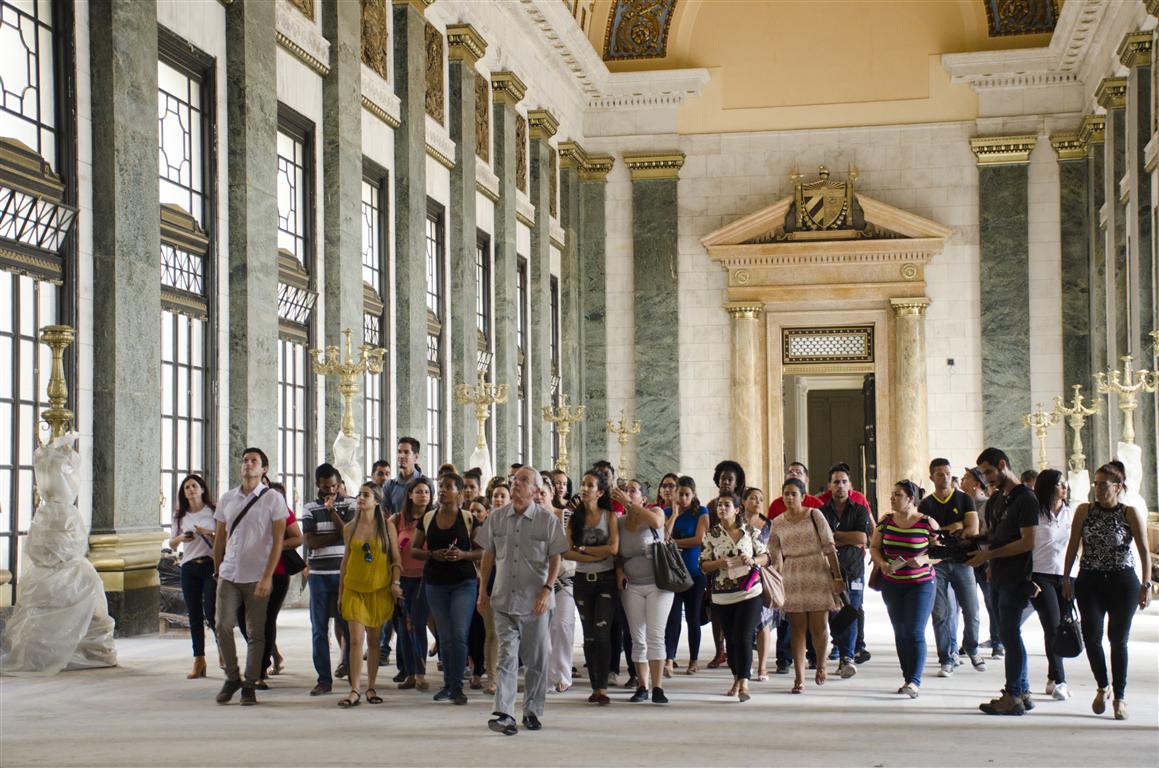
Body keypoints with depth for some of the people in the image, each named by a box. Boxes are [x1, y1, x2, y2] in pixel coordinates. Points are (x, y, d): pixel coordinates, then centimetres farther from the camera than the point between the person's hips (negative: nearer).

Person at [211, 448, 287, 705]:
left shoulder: (273, 500, -2)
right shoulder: (227, 498, 10)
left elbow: (278, 540, -7)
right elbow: (219, 538, 16)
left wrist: (267, 577, -14)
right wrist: (217, 571, 15)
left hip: (257, 577, -3)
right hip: (228, 575, 3)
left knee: (256, 633, 2)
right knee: (223, 626, -4)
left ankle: (250, 685, 11)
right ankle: (232, 677, 14)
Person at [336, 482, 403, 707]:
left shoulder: (387, 527, 2)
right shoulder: (350, 528, 7)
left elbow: (396, 558, 6)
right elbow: (345, 561, 12)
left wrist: (395, 583, -8)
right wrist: (340, 593, 11)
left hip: (379, 589, -1)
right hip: (354, 589, 1)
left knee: (373, 640, 6)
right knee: (356, 639, -8)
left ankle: (371, 688, 16)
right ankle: (355, 691, -10)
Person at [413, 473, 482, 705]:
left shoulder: (468, 519, 0)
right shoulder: (427, 518, 6)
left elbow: (481, 551, 0)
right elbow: (414, 549, 8)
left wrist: (462, 554, -18)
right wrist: (433, 555, -11)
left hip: (464, 582, -3)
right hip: (435, 582, 3)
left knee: (459, 635, -9)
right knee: (445, 636, 8)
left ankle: (456, 686, -2)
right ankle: (448, 684, 19)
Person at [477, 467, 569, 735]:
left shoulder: (547, 519, -4)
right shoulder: (497, 517, 4)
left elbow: (555, 559, -2)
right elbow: (488, 555, 11)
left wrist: (546, 590, -13)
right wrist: (483, 591, 10)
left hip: (535, 602, -1)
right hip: (504, 599, 1)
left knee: (536, 659, 8)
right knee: (507, 656, -7)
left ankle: (532, 711, 22)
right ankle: (503, 714, -12)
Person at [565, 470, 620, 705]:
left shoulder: (609, 516, -2)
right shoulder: (575, 518, 5)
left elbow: (613, 548, -15)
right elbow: (566, 553, -5)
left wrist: (582, 548, -9)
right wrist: (595, 556, -15)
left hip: (605, 579, -3)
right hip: (582, 580, 3)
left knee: (601, 633, -11)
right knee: (589, 635, 5)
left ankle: (602, 688, -11)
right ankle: (595, 687, 9)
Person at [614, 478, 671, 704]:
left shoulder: (655, 511, -2)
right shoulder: (619, 522, 7)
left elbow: (656, 521, -27)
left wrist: (628, 504, -27)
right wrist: (619, 571, -2)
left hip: (658, 584, -4)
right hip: (632, 586, 4)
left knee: (655, 635, -10)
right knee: (638, 639, 4)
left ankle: (657, 687, -11)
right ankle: (642, 687, 9)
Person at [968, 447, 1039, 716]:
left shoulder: (1025, 498, -12)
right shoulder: (997, 498, 15)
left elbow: (1028, 542, -18)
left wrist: (989, 555, -18)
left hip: (1016, 578, -9)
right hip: (999, 576, 9)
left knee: (1009, 633, -8)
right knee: (1009, 633, 11)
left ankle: (1013, 697, -4)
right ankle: (1022, 691, 18)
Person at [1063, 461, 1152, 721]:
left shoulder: (1130, 513, -3)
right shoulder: (1084, 511, 3)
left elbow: (1144, 551, -4)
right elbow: (1072, 546, 8)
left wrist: (1146, 585, -10)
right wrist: (1066, 579, 4)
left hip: (1123, 582, -2)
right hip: (1090, 582, 2)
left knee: (1118, 640, 2)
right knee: (1091, 637, -5)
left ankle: (1120, 697, 14)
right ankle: (1102, 687, 18)